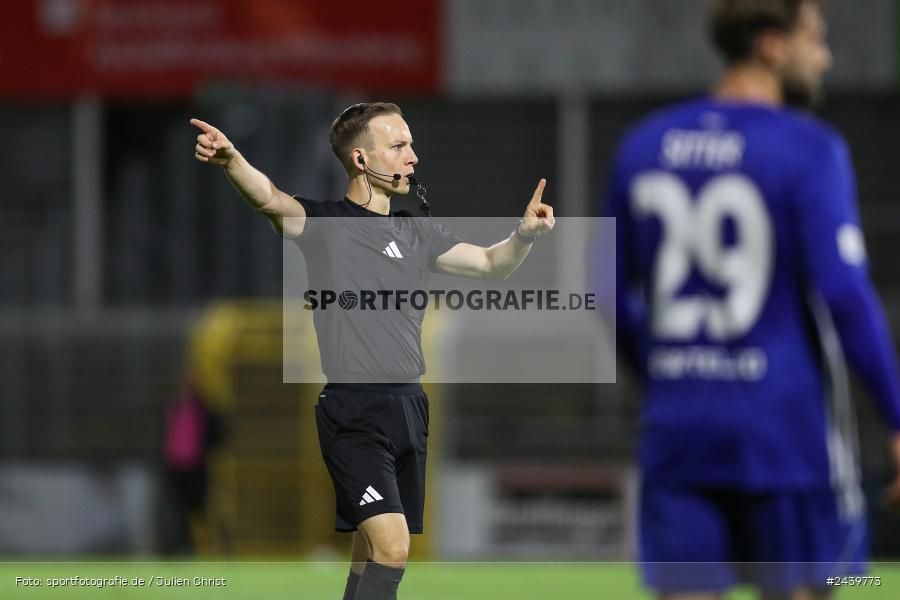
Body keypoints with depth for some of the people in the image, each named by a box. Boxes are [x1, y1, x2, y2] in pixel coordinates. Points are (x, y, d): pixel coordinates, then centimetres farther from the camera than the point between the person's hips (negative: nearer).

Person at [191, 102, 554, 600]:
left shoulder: (415, 233, 15)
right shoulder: (323, 223, -5)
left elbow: (490, 264, 21)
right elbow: (268, 199, -23)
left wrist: (523, 235, -2)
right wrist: (230, 158, -45)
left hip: (410, 408, 7)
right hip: (355, 414, -7)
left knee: (372, 551, 12)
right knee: (391, 546, -20)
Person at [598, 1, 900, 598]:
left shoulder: (643, 146, 9)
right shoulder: (809, 150, -9)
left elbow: (614, 296, 16)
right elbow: (844, 292, -15)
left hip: (678, 426, 4)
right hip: (786, 434, -4)